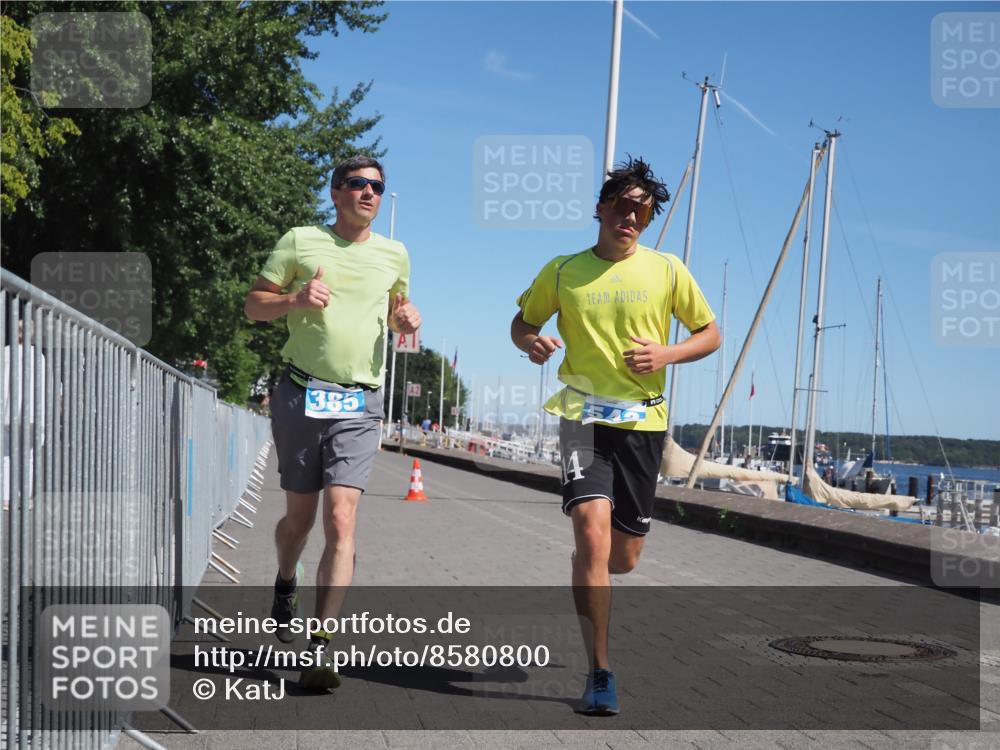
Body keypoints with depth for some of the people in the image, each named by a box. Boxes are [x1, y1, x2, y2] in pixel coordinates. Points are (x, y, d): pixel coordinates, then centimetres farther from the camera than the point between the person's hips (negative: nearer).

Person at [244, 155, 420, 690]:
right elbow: (254, 304, 5)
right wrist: (295, 299, -15)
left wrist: (406, 320, 5)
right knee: (299, 515, 10)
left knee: (341, 521, -12)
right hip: (300, 394, -1)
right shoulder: (300, 241, 4)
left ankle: (320, 646, -11)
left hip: (360, 404, 1)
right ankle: (285, 586, 43)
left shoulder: (394, 254, 13)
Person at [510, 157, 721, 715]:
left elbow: (711, 334, 11)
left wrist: (666, 354, -9)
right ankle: (601, 673, -14)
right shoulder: (563, 271, 4)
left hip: (643, 420, 2)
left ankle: (585, 583, 47)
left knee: (624, 556, 7)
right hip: (585, 414, -2)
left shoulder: (667, 271, 4)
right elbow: (522, 322, 16)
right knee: (593, 528, -22)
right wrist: (531, 342, -9)